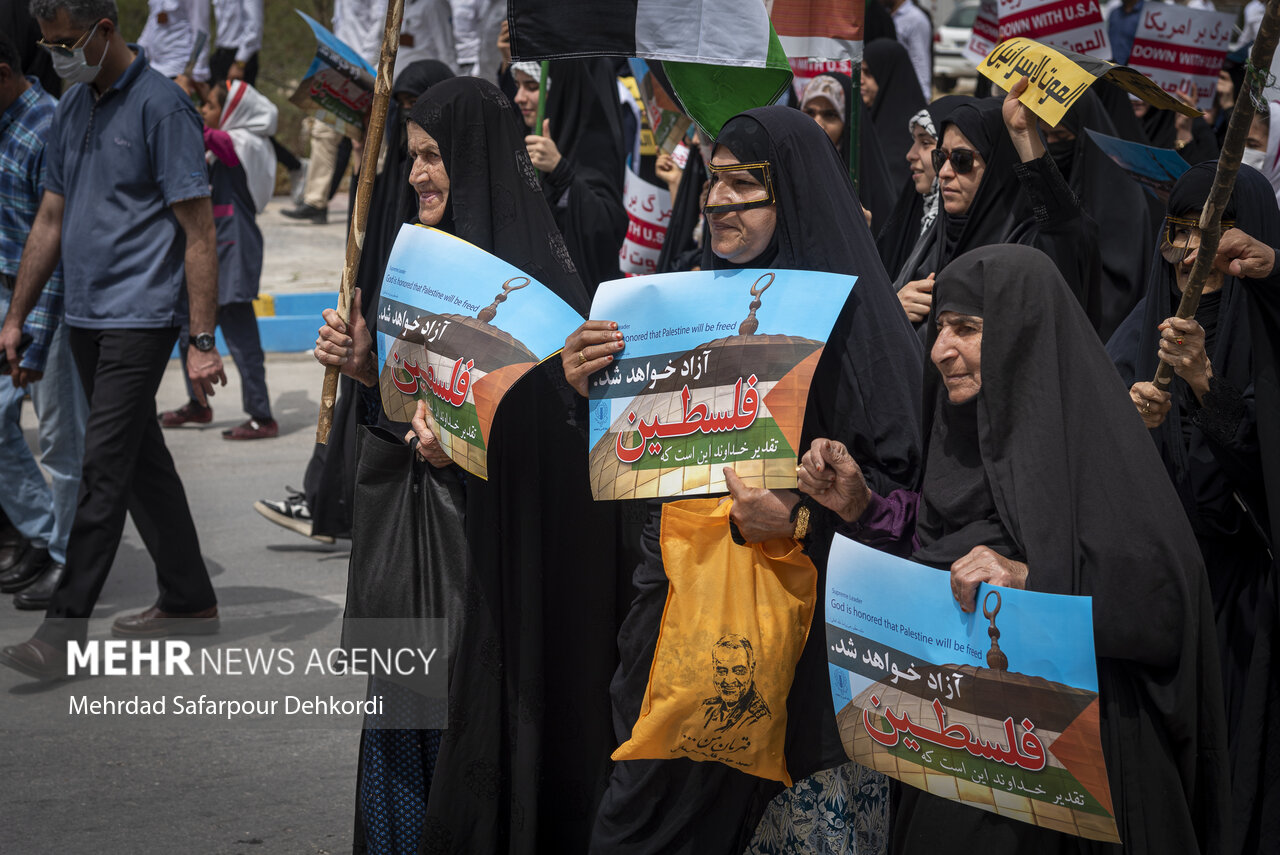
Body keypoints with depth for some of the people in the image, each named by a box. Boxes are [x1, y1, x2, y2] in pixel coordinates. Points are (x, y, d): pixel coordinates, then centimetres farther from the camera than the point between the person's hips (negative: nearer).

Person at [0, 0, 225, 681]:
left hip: (140, 319, -8)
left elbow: (199, 230, -13)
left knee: (104, 469, -9)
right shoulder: (71, 108, 12)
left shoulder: (161, 105, -12)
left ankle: (63, 632, -10)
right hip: (86, 318, 8)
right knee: (142, 459, 14)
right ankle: (189, 600, 25)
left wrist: (202, 341, -16)